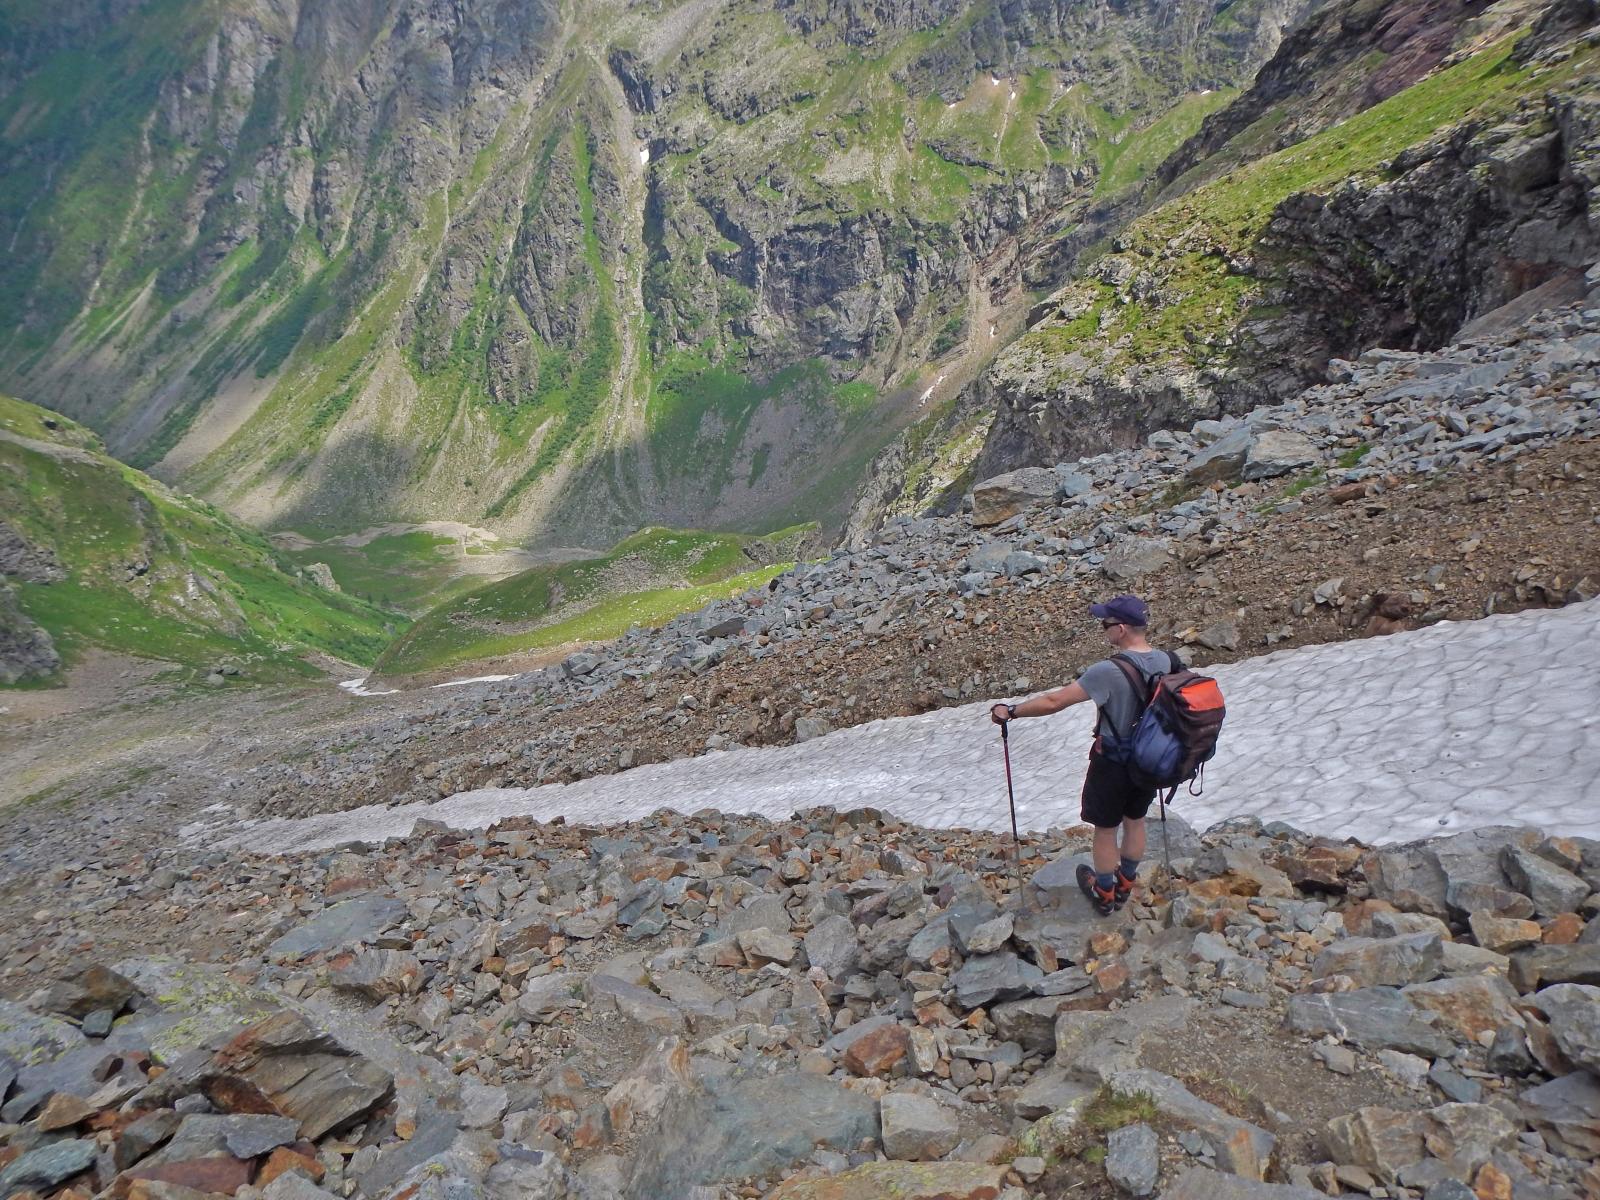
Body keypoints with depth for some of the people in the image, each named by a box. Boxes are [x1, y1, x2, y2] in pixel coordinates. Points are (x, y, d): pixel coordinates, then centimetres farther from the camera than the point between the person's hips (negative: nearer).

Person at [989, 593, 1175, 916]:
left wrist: (1011, 711, -18)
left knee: (1106, 829, 15)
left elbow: (1055, 701, -29)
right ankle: (1125, 884, 44)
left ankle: (1104, 895, 34)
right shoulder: (1166, 661, -11)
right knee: (1135, 821, 24)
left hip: (1114, 764, -6)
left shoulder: (1109, 671, -31)